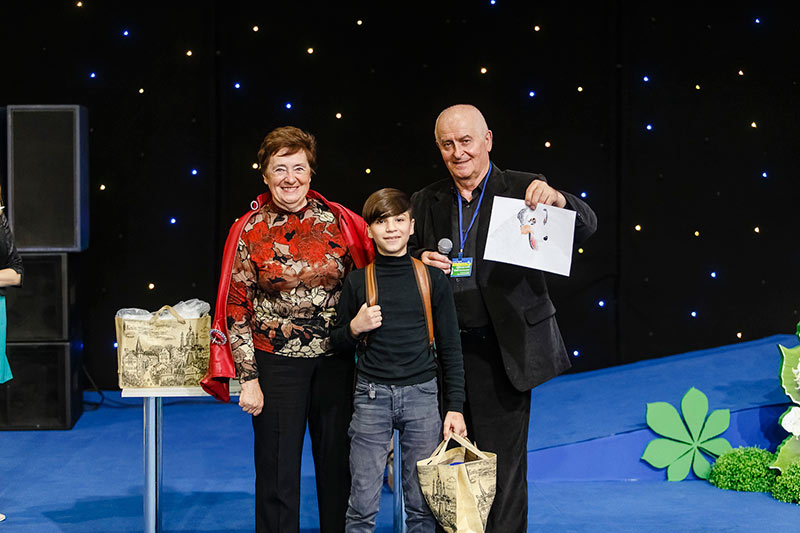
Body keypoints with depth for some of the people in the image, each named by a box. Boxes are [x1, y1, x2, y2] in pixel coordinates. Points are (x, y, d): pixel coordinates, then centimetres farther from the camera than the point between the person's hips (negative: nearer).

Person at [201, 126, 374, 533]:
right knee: (278, 472, 5)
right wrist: (248, 378, -7)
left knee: (337, 465, 12)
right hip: (276, 363, -2)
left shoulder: (337, 220, 1)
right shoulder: (249, 231, -4)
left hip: (335, 361, 2)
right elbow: (236, 310, -3)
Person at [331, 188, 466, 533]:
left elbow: (450, 347, 5)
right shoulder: (358, 280, 3)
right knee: (363, 505, 1)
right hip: (372, 395, 0)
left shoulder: (432, 278, 3)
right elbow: (337, 343, 12)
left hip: (421, 394, 0)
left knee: (422, 504, 4)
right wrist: (355, 328, -9)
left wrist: (455, 406, 1)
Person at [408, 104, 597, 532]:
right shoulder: (426, 202, 10)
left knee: (503, 463, 4)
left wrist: (557, 200, -32)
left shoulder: (523, 191, -1)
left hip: (501, 350, -3)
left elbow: (586, 226, -11)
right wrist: (419, 263, -6)